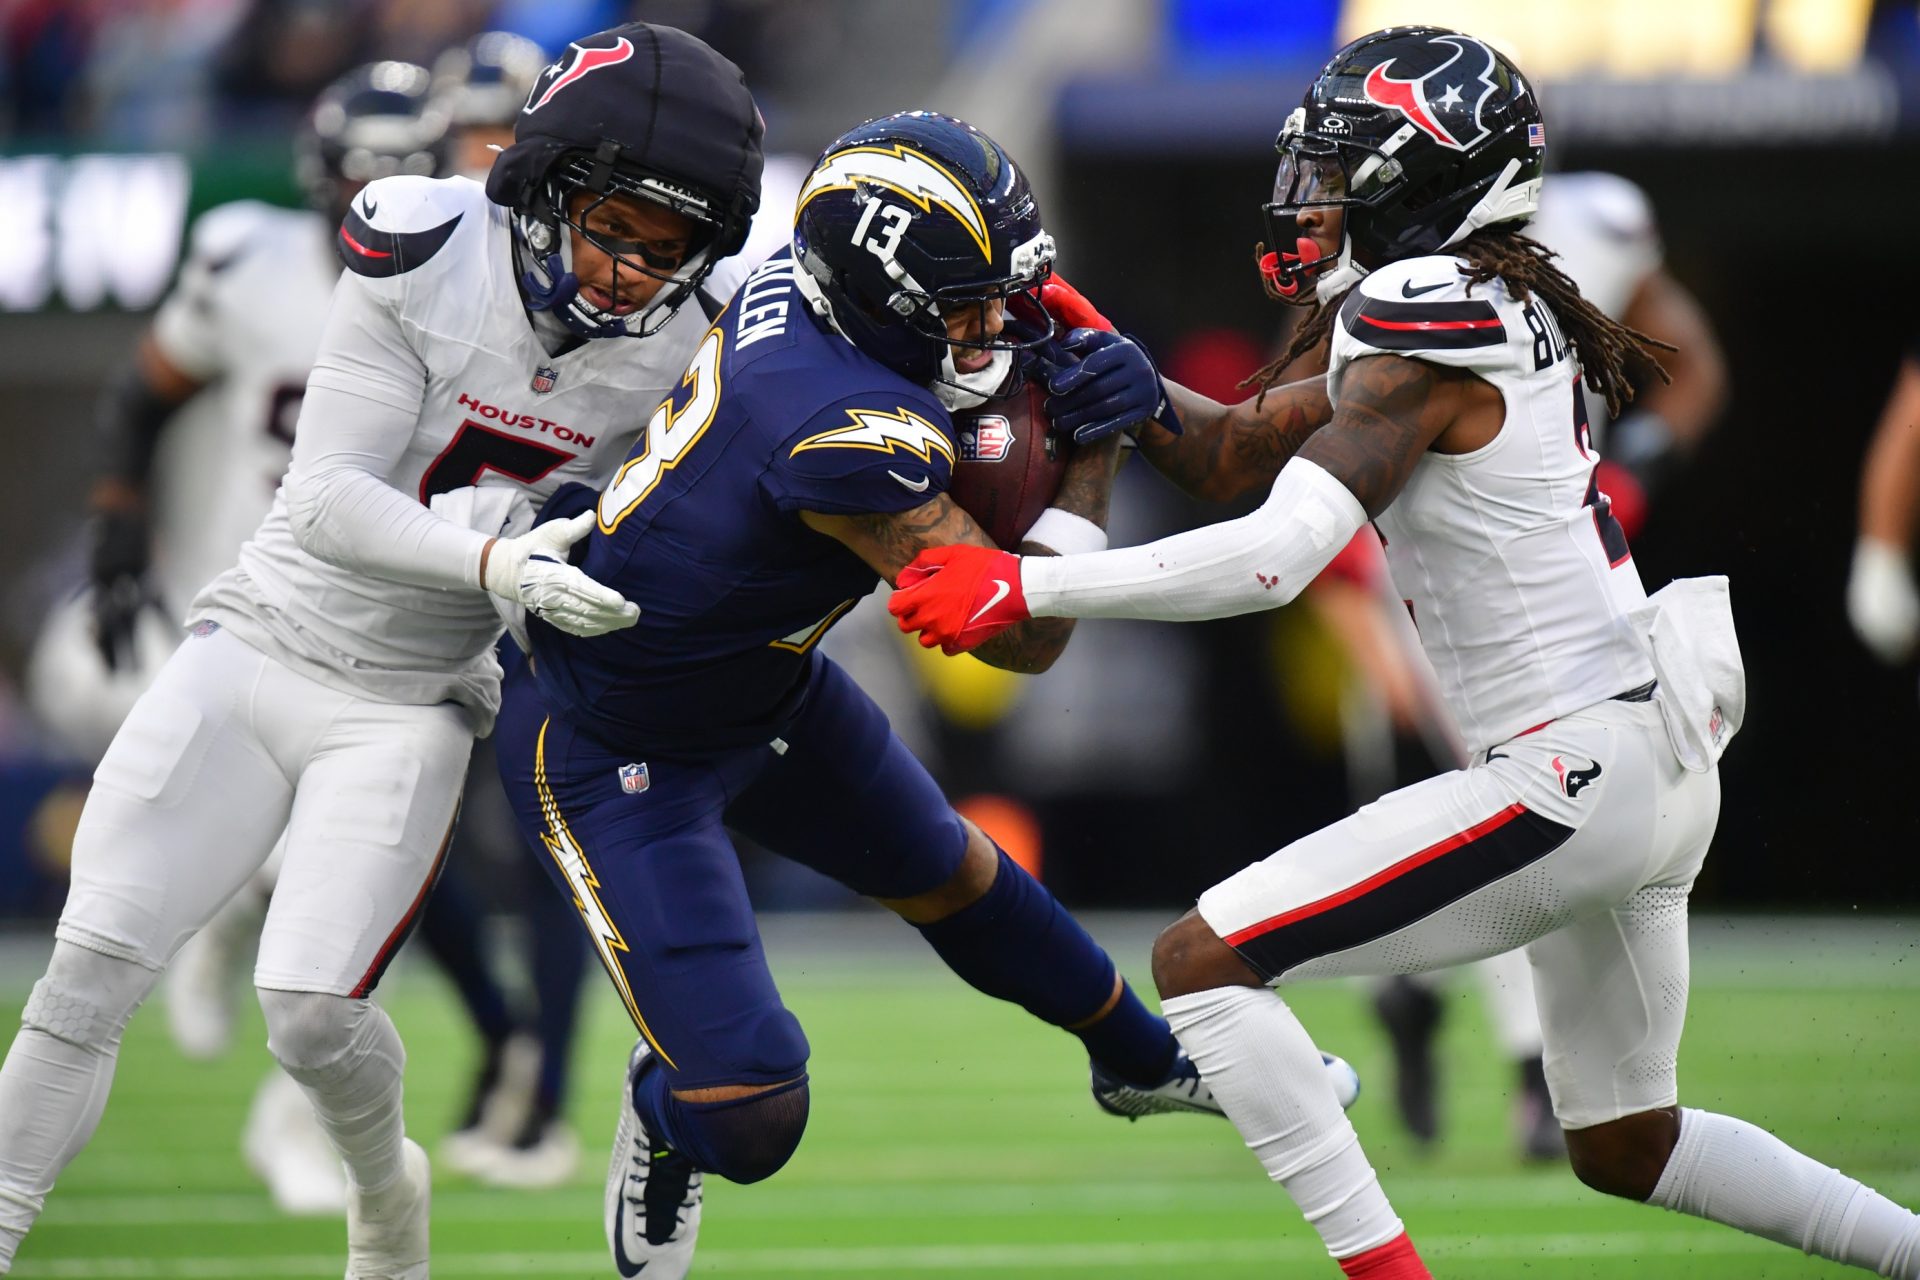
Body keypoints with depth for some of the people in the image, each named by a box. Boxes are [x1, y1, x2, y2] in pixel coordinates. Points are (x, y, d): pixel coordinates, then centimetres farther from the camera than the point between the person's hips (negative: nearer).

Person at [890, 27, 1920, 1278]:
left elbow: (1273, 558, -25)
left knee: (1202, 960, -9)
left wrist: (1024, 586, -23)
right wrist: (1140, 391, 0)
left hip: (1571, 777, -10)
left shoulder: (1432, 326, -15)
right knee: (1624, 1145, 25)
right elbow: (1245, 444, 20)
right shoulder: (1483, 308, 13)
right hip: (1658, 761, 10)